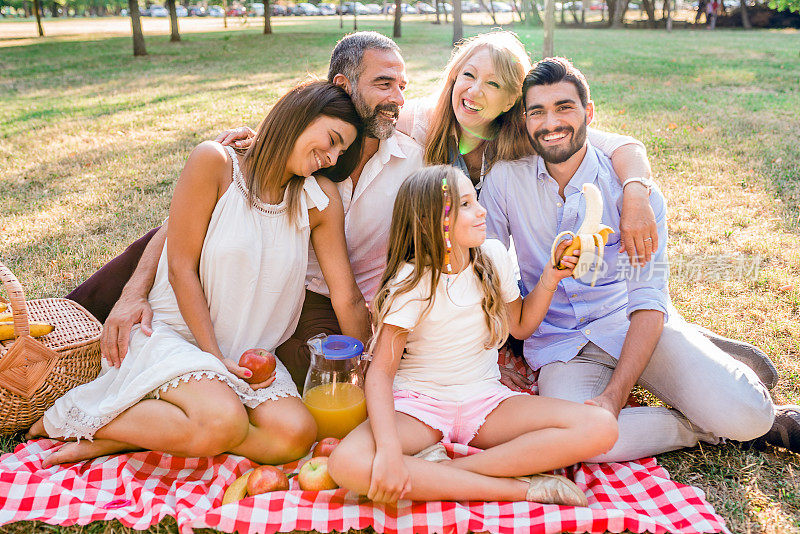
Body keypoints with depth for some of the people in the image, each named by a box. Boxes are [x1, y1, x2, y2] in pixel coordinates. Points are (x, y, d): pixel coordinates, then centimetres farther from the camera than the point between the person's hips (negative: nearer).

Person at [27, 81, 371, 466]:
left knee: (295, 435, -23)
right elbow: (181, 269, -11)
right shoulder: (215, 163, -10)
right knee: (224, 423, -32)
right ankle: (67, 416, -6)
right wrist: (217, 357, -13)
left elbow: (349, 298, 1)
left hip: (250, 352, 5)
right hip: (174, 332, -4)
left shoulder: (319, 199, 0)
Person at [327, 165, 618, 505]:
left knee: (601, 428, -18)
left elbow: (521, 326, 16)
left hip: (485, 400, 4)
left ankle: (447, 469, -21)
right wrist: (389, 452, -33)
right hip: (418, 405, -3)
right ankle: (518, 488, -25)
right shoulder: (411, 280, -14)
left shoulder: (494, 256, 0)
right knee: (347, 464, -35)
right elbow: (381, 371, -19)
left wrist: (548, 279, -2)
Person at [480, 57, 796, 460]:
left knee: (745, 416, -23)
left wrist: (614, 396, -24)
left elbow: (648, 301, -13)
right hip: (561, 345, 1)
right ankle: (700, 428, -5)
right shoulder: (505, 178, -4)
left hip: (633, 325, -1)